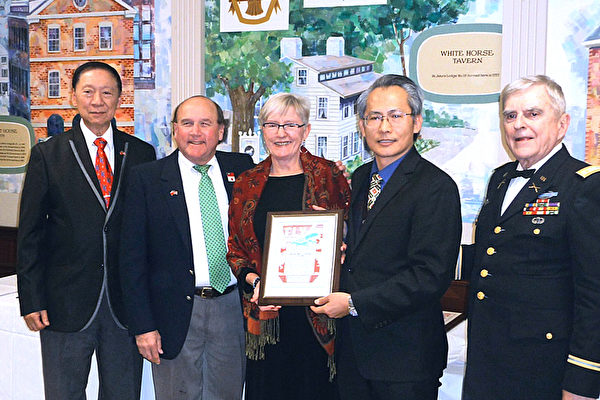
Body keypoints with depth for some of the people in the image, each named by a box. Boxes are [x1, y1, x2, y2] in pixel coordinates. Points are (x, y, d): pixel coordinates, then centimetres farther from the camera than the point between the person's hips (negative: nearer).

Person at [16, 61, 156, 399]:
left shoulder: (142, 154, 4)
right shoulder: (47, 155, 0)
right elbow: (30, 234, 0)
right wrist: (31, 300, -5)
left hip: (126, 304, 2)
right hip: (66, 306, -1)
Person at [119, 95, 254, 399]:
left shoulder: (242, 169, 4)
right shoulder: (147, 178, -3)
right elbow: (132, 258, -4)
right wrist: (142, 326, -8)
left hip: (232, 309, 2)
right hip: (176, 314, -2)